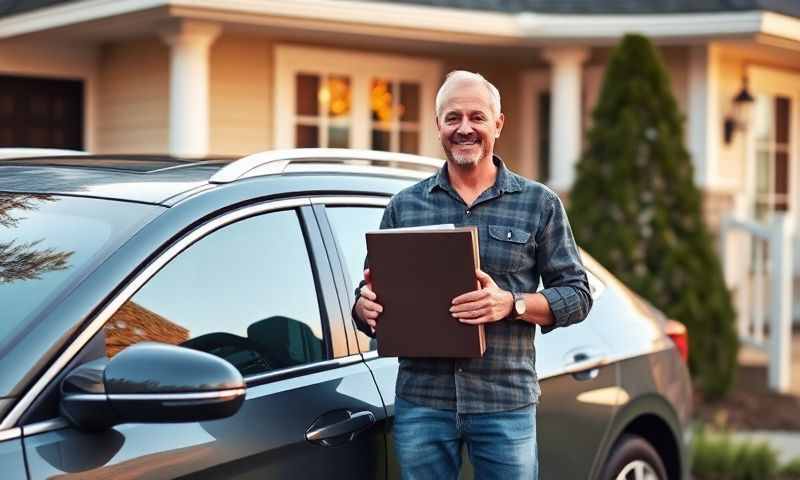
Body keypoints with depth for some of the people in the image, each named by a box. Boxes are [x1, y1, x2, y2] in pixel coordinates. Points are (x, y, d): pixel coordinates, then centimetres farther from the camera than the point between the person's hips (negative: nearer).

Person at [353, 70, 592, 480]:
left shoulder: (539, 204, 5)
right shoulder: (403, 206, 10)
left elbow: (577, 295, 3)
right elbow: (369, 296, 14)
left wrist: (511, 304, -15)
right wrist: (366, 306, -11)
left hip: (506, 403, -1)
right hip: (421, 402, 2)